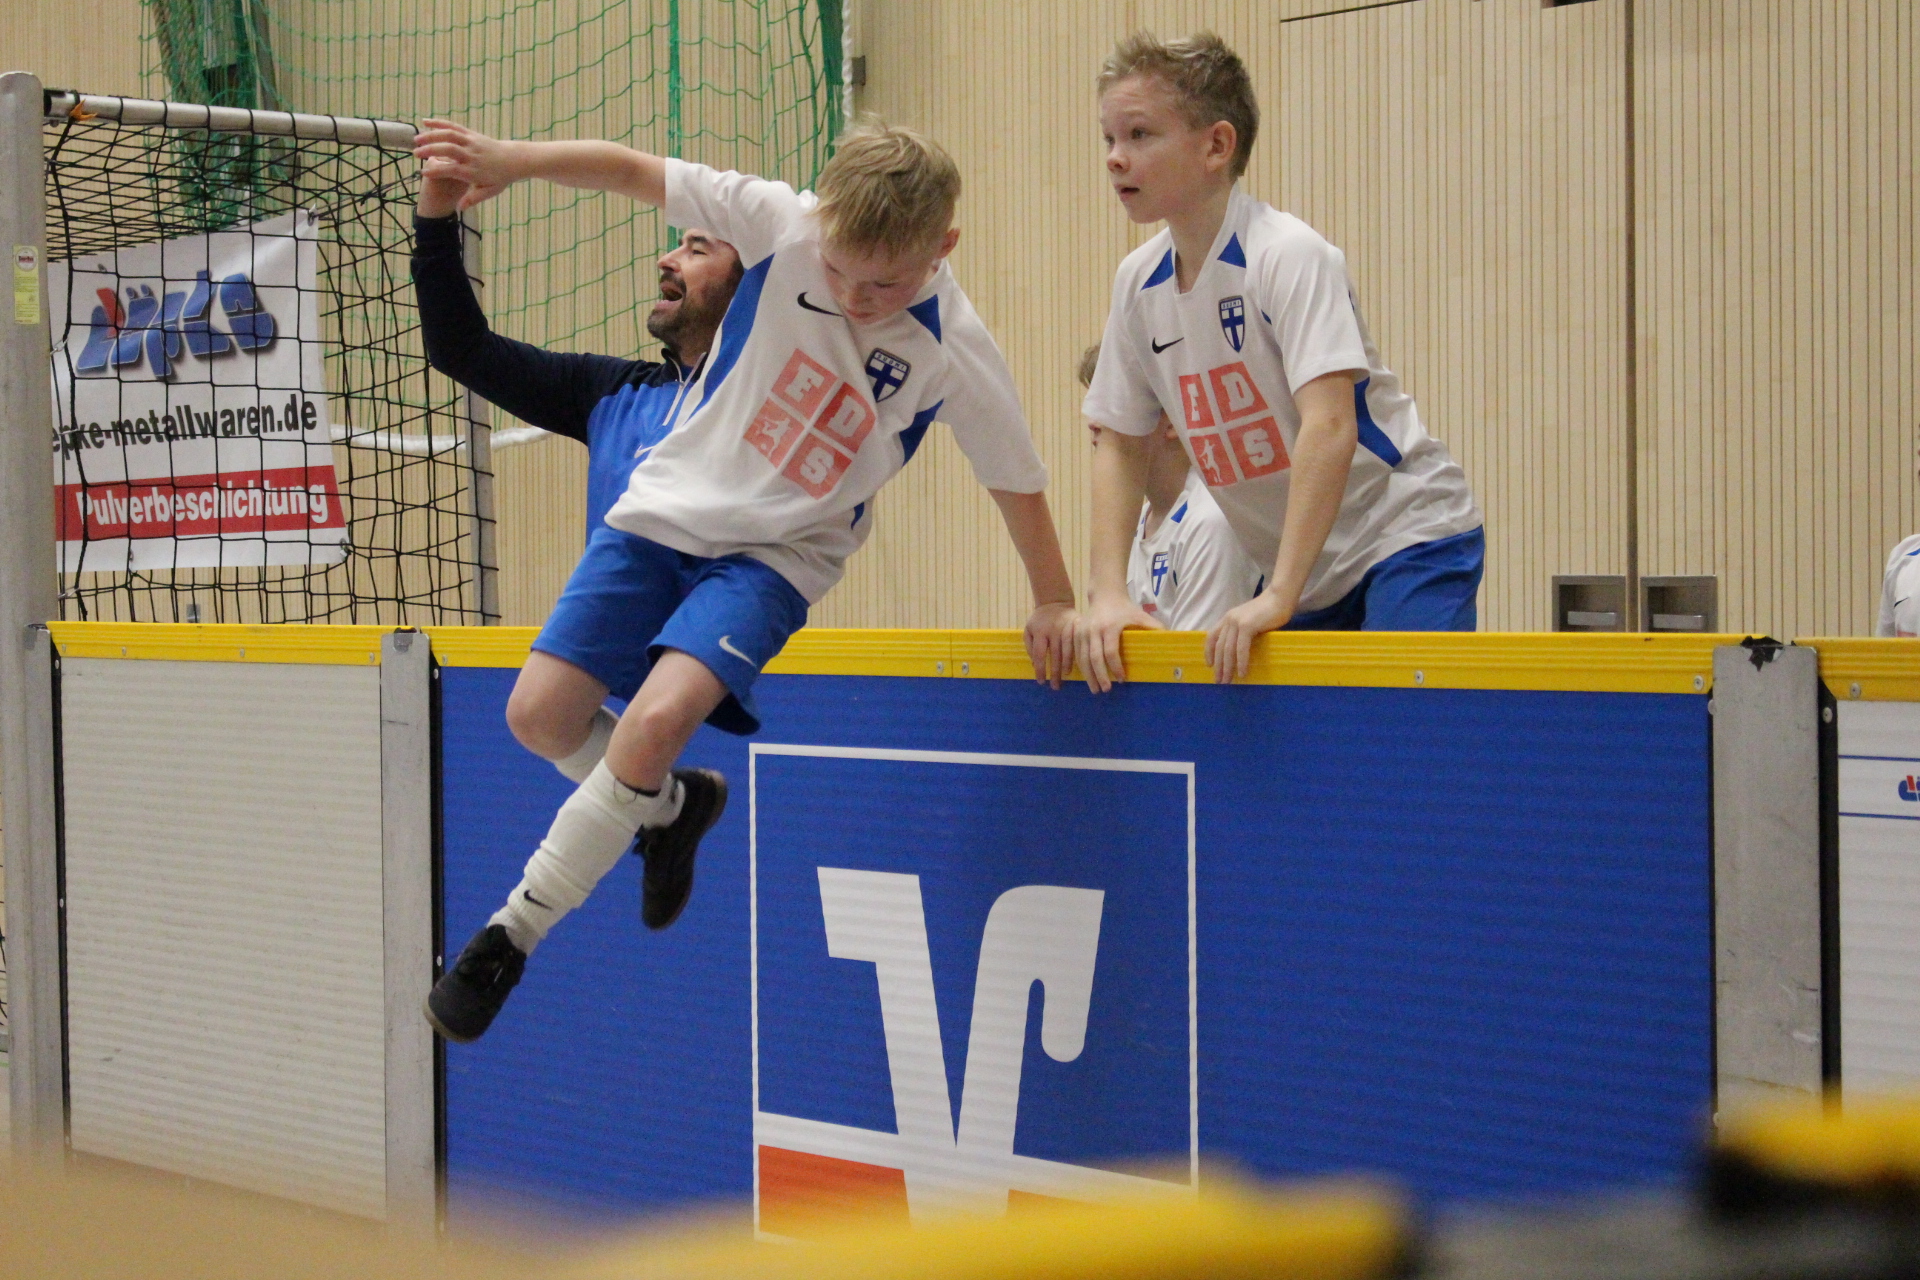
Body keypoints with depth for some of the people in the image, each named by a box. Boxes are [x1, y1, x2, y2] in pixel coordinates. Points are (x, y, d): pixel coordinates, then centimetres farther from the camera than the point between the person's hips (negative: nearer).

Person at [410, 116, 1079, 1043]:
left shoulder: (954, 353, -19)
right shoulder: (782, 223, -17)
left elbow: (1017, 480, -5)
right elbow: (633, 172, -10)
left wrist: (1054, 604, 0)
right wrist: (511, 161, -19)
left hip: (775, 553, -3)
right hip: (667, 505, 3)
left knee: (660, 717, -26)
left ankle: (509, 937, -11)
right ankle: (671, 806, 33)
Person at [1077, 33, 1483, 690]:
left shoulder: (1289, 254, -20)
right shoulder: (1138, 283, 1)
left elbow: (1329, 428, -29)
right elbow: (1121, 445, 8)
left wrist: (1278, 598, -34)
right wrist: (1108, 595, -5)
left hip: (1408, 536, -7)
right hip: (1299, 570, 7)